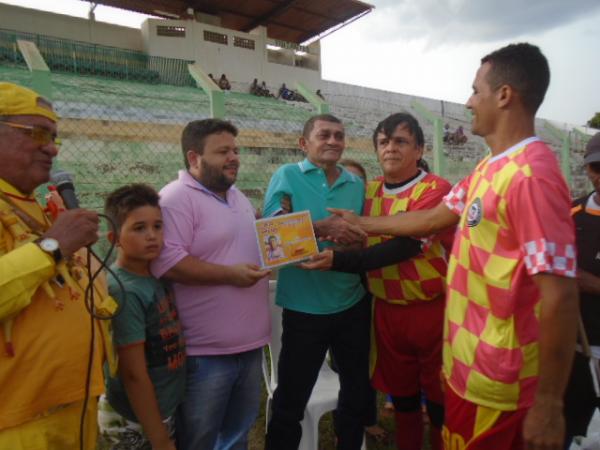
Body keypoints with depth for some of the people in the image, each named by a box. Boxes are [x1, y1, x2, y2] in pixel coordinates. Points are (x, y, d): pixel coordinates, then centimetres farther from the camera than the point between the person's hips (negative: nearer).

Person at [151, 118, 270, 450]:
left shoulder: (238, 197, 14)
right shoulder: (176, 199, -15)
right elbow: (166, 262, -25)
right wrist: (229, 274, -24)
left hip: (249, 341, 8)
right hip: (206, 349, -8)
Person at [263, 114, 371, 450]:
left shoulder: (357, 184, 8)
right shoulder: (287, 176, -4)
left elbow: (365, 238, 10)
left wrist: (355, 240, -13)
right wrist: (322, 228, -23)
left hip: (353, 303, 5)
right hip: (305, 307, -4)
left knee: (359, 390, 21)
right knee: (291, 399, 10)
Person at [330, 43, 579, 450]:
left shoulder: (531, 175, -24)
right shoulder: (488, 169, 8)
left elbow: (560, 295, -25)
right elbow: (432, 219, 15)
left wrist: (549, 403, -20)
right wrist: (360, 223, 20)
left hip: (495, 379, -9)